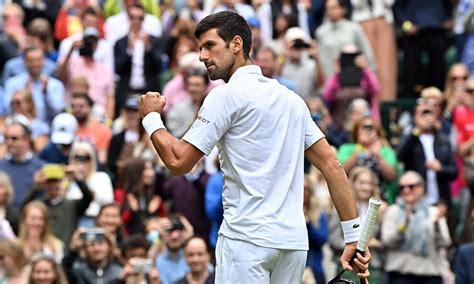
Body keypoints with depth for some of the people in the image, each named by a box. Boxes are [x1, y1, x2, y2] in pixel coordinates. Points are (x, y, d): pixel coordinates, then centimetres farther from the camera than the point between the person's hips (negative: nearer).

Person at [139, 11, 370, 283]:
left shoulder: (228, 94, -4)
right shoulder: (291, 98, 16)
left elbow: (179, 162, -6)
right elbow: (333, 166, 12)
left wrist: (151, 117, 11)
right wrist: (354, 237, 10)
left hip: (247, 238, -7)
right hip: (294, 239, 7)